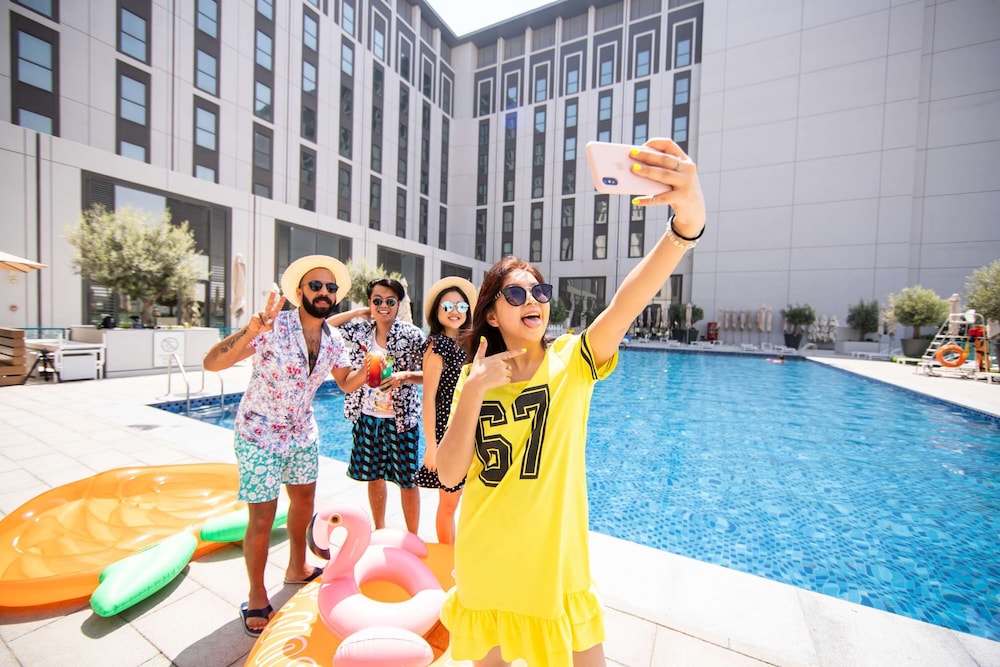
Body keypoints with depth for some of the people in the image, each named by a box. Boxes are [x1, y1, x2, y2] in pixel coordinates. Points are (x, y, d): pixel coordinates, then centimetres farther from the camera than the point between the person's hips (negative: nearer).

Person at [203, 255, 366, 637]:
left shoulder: (333, 339, -5)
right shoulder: (274, 326, -24)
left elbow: (346, 383, 6)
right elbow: (212, 363, -29)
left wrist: (367, 369, -15)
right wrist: (249, 331, -46)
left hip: (303, 433, 6)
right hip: (259, 435, -6)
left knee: (304, 499, 19)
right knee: (262, 519, 1)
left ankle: (297, 568, 43)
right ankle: (257, 599, 26)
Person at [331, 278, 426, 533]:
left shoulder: (412, 335, -10)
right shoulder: (360, 330, 2)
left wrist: (404, 376, -25)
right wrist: (357, 313, -1)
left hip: (400, 419, -4)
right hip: (367, 417, 4)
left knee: (407, 480, 6)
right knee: (373, 476, 18)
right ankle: (379, 531, 39)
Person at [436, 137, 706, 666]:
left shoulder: (572, 361, -13)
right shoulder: (473, 378, -5)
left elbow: (628, 302, -32)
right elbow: (448, 473, -13)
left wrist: (687, 221, -47)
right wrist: (475, 389, -23)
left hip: (554, 565, -2)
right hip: (482, 569, 3)